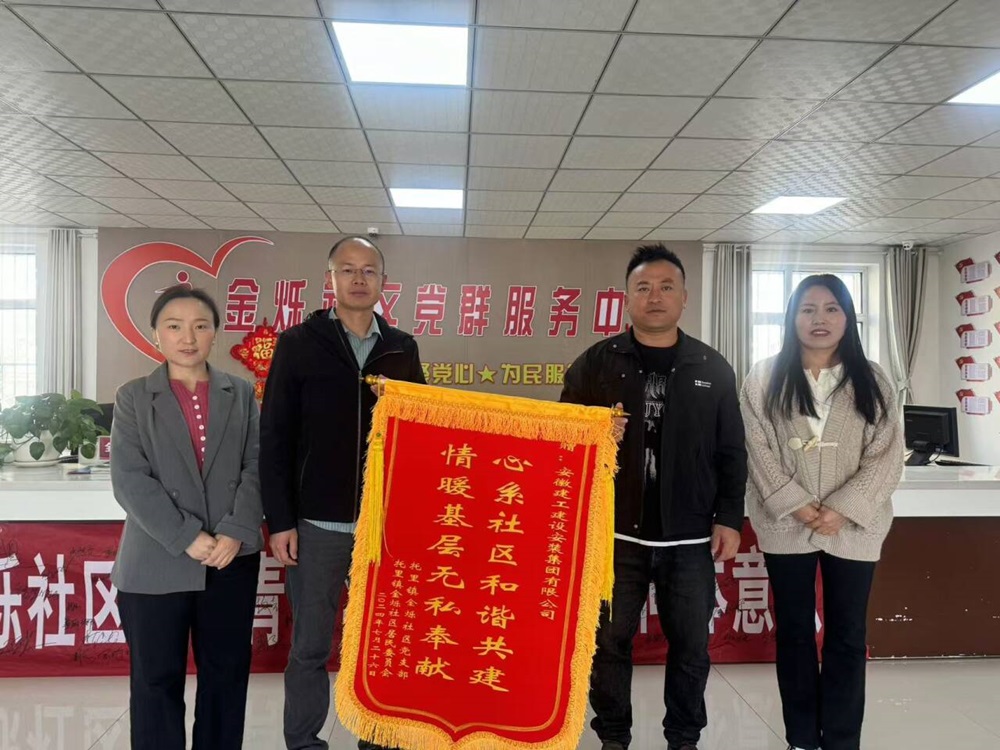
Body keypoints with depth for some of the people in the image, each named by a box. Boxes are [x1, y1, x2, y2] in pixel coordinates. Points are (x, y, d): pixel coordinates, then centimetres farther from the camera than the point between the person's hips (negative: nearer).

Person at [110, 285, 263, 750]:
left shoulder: (241, 394, 7)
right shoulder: (133, 398, 3)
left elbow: (256, 468, 1)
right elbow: (129, 481, -6)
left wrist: (235, 532, -13)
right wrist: (188, 538, -15)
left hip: (232, 561, 2)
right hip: (155, 565, -1)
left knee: (227, 673, 11)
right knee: (156, 679, 9)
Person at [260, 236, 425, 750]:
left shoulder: (402, 349, 7)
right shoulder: (299, 344, -1)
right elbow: (275, 440, -3)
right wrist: (279, 520, -7)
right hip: (318, 524, -2)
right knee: (310, 648, 9)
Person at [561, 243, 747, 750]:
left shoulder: (713, 369, 4)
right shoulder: (596, 364, 0)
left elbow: (731, 454, 7)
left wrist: (729, 518, 1)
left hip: (690, 538, 1)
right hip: (614, 533, -1)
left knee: (691, 647, 11)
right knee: (609, 641, 9)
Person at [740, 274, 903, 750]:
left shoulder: (873, 382, 3)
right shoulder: (764, 378, 1)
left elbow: (886, 457, -3)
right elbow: (760, 451, -5)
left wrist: (842, 509, -15)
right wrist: (796, 505, -14)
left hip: (852, 528, 1)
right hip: (786, 527, 0)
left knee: (847, 636, 8)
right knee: (794, 631, 10)